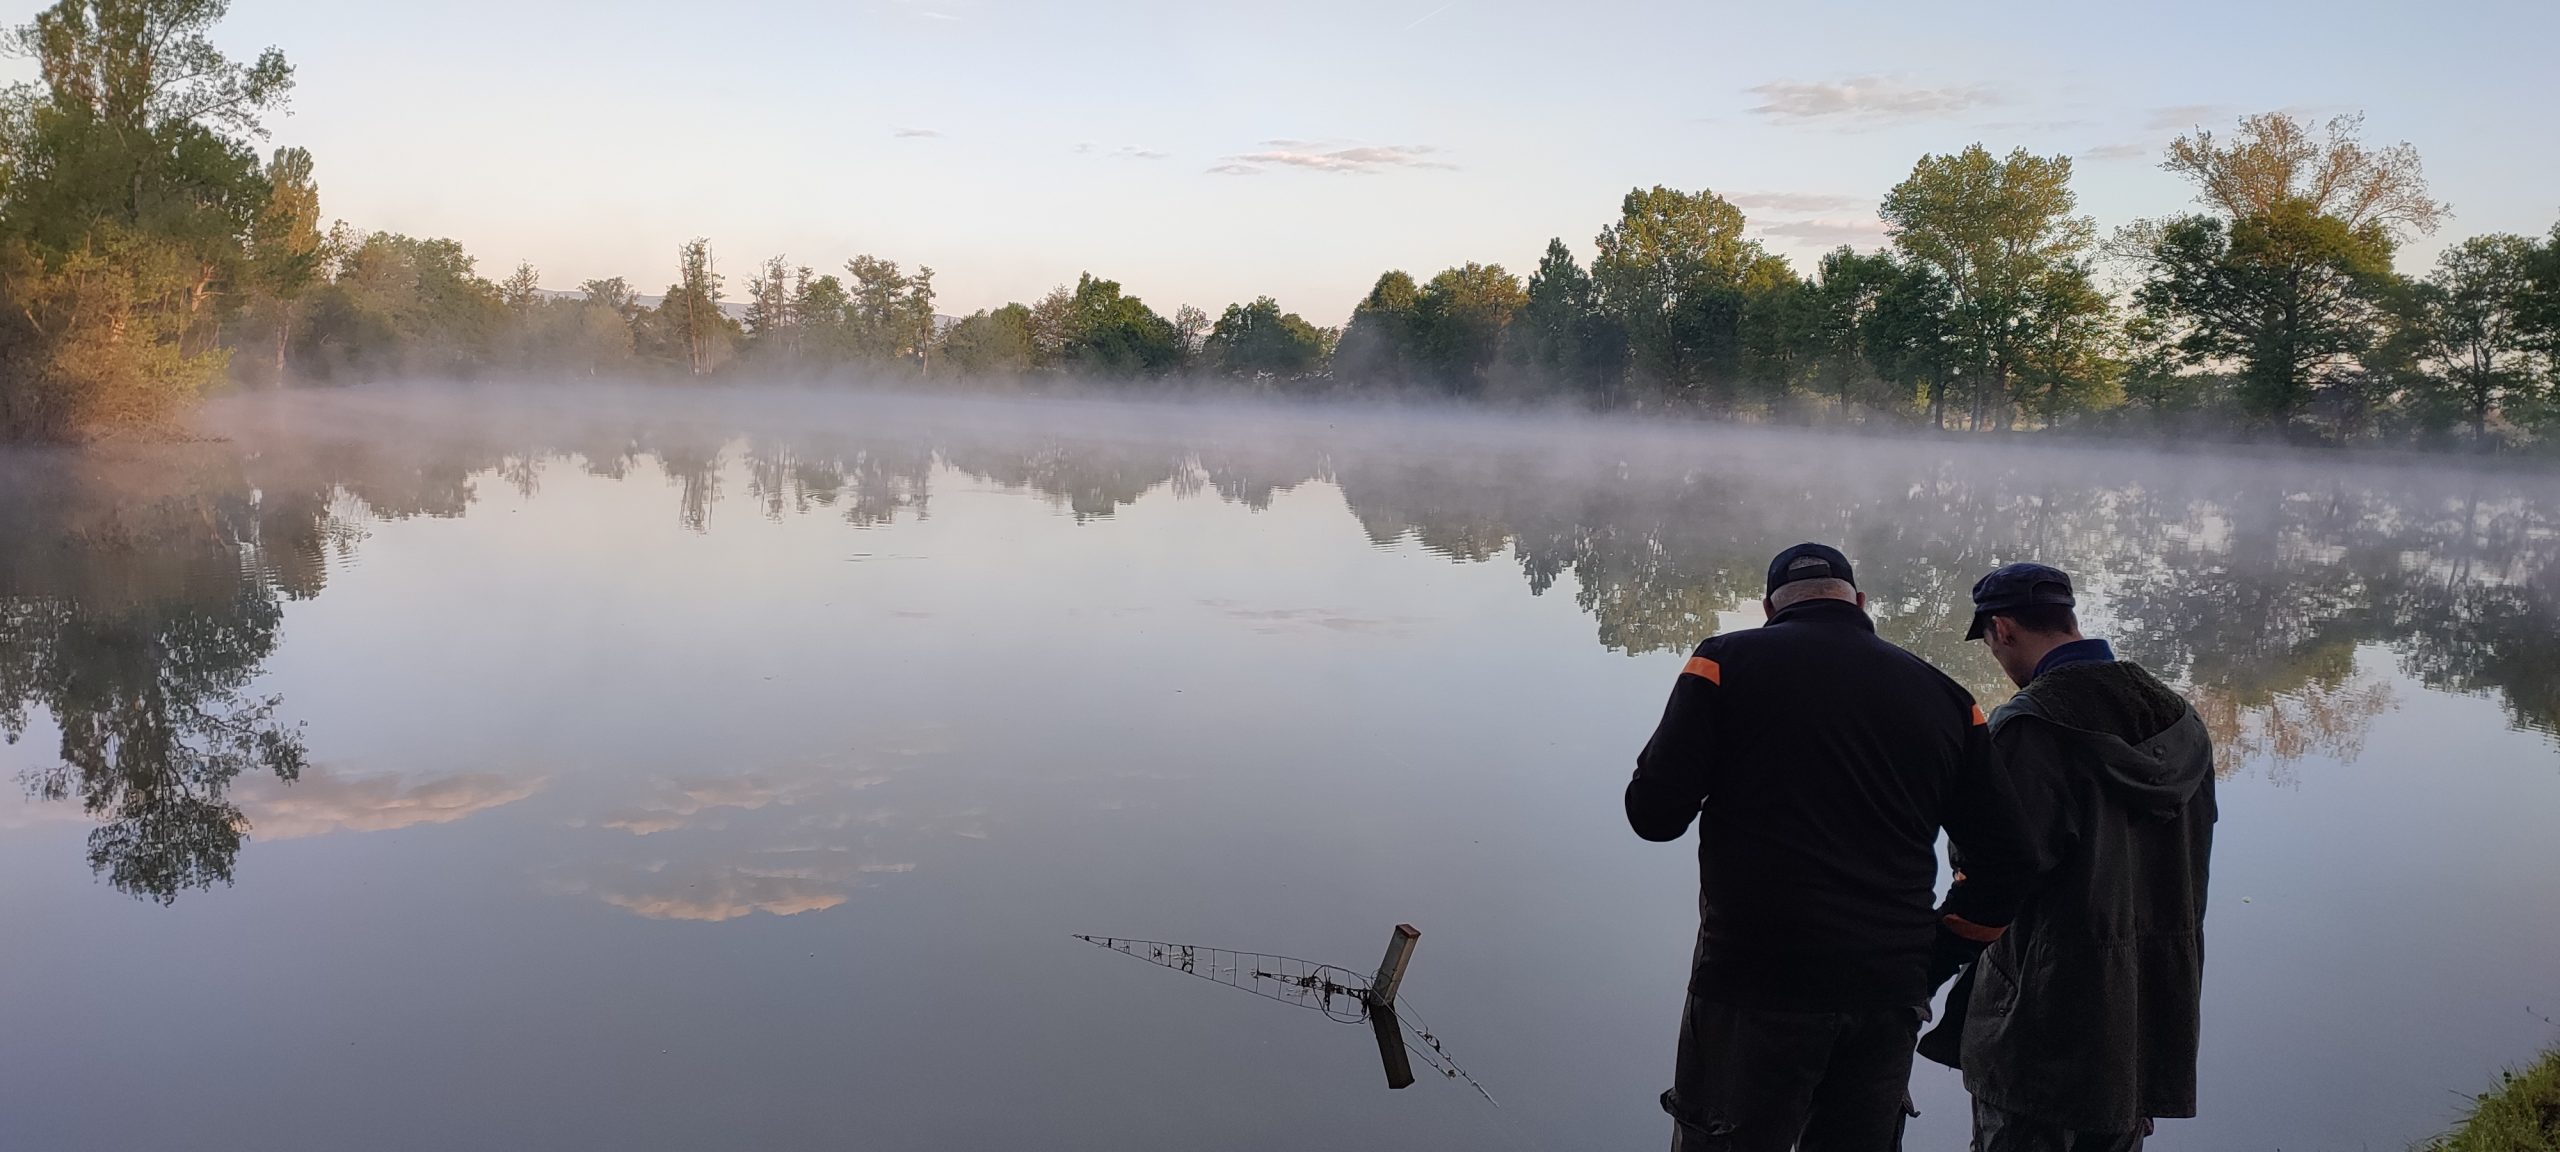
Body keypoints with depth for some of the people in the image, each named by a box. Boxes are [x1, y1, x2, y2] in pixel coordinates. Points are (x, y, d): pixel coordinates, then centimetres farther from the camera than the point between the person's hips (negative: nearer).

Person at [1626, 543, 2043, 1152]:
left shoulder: (1728, 661, -2)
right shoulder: (1944, 695, 10)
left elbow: (1654, 812, -8)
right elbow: (2008, 859, 9)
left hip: (1756, 985, -4)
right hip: (1891, 992, 4)